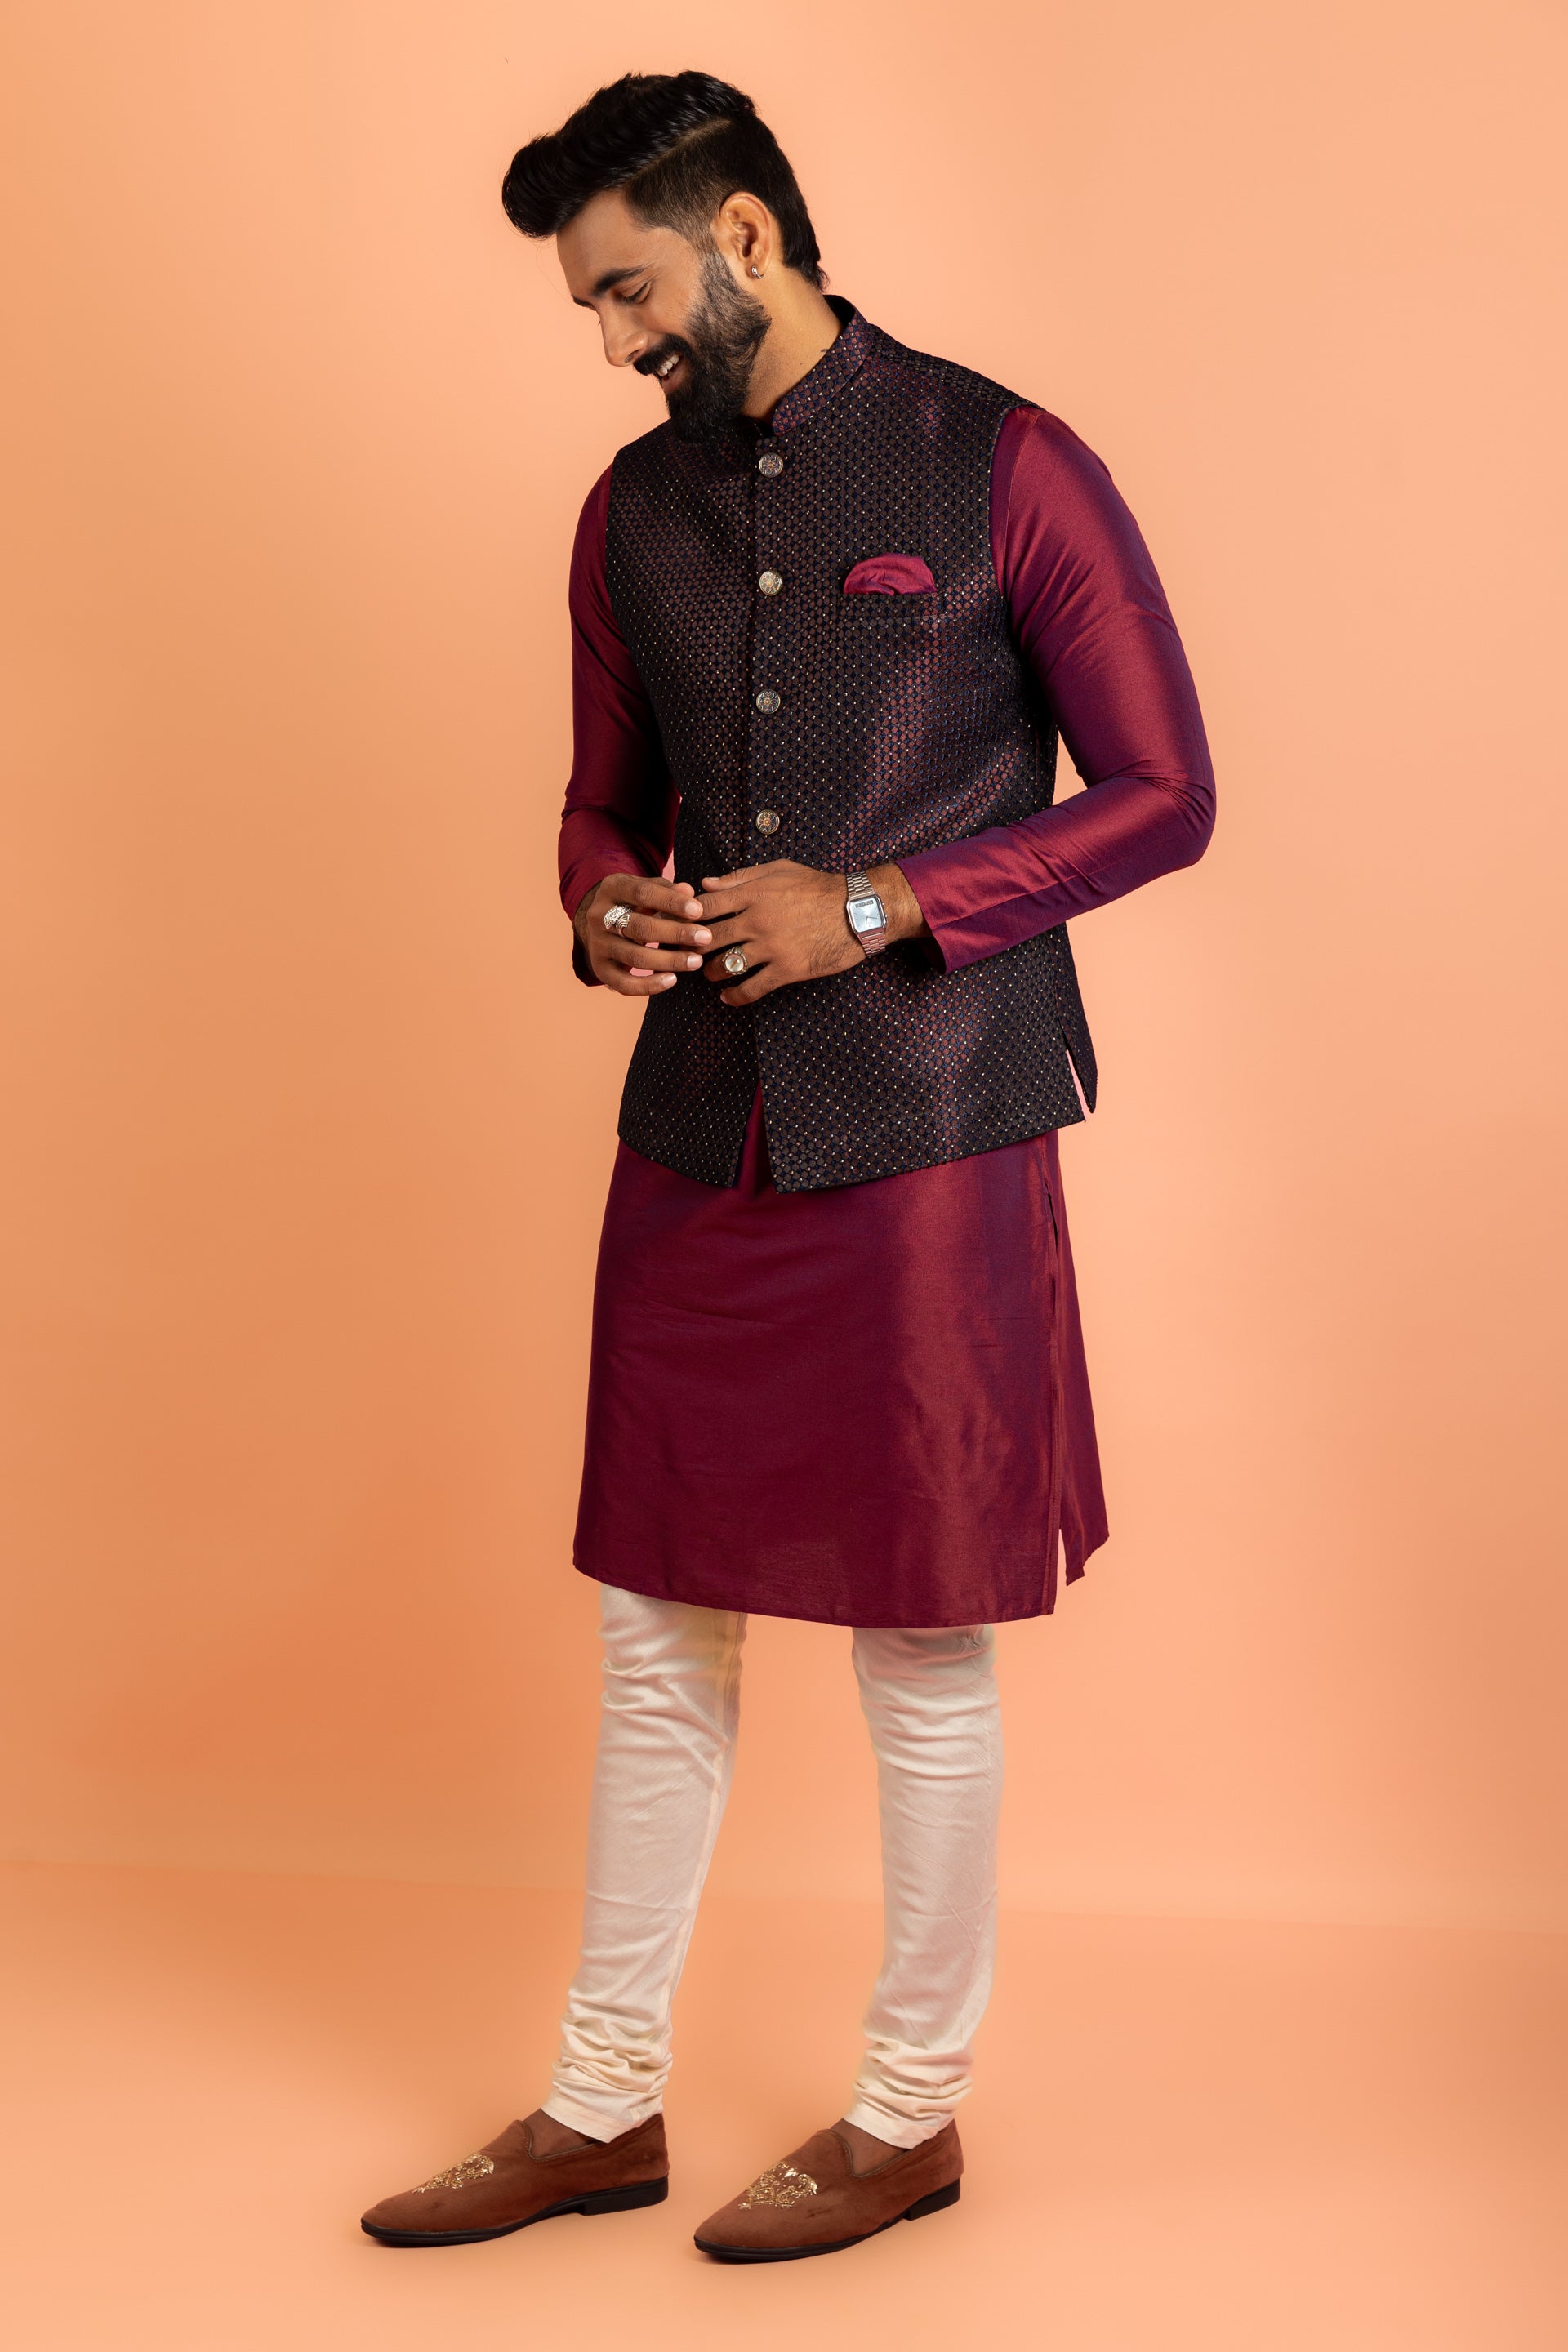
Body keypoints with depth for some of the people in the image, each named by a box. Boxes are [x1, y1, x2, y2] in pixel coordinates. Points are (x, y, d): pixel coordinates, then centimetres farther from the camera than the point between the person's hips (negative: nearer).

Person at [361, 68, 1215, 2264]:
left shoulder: (1004, 470, -5)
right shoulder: (634, 512, 11)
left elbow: (1163, 791, -6)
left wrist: (876, 905, -15)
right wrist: (608, 909, -4)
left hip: (926, 1139, -5)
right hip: (697, 1134, 5)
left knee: (923, 1655, 5)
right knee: (656, 1636, 12)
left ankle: (911, 2117, 24)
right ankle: (604, 2104, 27)